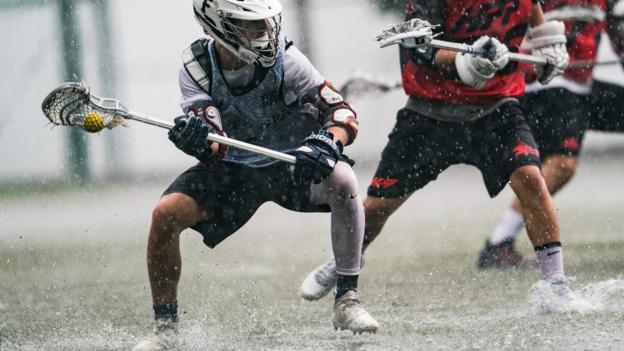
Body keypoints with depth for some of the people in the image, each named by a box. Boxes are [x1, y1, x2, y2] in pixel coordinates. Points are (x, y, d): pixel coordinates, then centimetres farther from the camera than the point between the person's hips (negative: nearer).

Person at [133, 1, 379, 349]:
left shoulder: (284, 59, -22)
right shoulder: (197, 67, -17)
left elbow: (345, 114, -22)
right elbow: (214, 147, -26)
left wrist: (327, 143, -44)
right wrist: (197, 139, -51)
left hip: (293, 163, -1)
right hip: (233, 168, 2)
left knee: (342, 180, -32)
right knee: (166, 214, -20)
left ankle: (347, 298, -21)